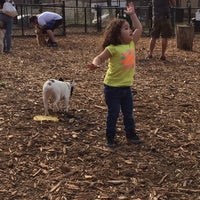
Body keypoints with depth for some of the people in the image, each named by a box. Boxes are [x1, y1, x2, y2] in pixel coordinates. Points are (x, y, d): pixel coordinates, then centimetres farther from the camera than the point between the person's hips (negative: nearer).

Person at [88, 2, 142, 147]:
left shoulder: (132, 43, 2)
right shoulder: (112, 48, -17)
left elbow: (139, 28, 9)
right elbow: (99, 58, -16)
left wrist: (132, 14, 7)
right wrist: (95, 64, -38)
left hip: (126, 86, 6)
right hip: (113, 87, -6)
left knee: (128, 113, 16)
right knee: (113, 114, 4)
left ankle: (131, 134, 30)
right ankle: (110, 138, 17)